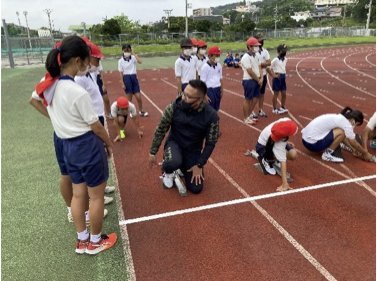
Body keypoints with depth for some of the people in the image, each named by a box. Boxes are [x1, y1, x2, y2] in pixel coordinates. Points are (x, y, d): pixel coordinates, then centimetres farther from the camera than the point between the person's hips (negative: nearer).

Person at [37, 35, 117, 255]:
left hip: (68, 145, 8)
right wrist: (109, 144, 0)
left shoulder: (51, 86, 0)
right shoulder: (78, 92, -24)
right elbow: (96, 126, -16)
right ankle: (95, 242, 28)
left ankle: (82, 240, 35)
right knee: (96, 196, 10)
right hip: (88, 145, -8)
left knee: (79, 194, 19)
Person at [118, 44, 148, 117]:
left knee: (138, 97, 1)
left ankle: (141, 111, 21)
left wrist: (134, 53, -17)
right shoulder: (121, 61, -4)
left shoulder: (133, 58, -1)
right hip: (126, 78, -1)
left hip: (134, 77, 1)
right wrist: (122, 84, -8)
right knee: (129, 98, 7)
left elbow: (140, 62, -22)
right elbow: (121, 73, -4)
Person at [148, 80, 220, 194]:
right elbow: (160, 130, -7)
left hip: (193, 150, 2)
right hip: (174, 143, -1)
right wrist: (153, 153, -1)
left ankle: (184, 167, 31)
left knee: (196, 188, 0)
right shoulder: (174, 107, -20)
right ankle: (168, 171, 3)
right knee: (173, 163, -37)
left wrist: (199, 165, -8)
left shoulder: (211, 115, -21)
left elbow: (210, 143, -8)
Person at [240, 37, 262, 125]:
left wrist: (261, 78, -2)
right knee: (248, 99, 1)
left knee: (255, 98, 14)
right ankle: (246, 118, 12)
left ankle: (249, 114, 29)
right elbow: (250, 72, -19)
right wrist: (258, 80, -11)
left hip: (257, 80, 8)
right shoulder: (246, 58, -16)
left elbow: (259, 67, 12)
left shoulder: (256, 56, 11)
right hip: (249, 81, -8)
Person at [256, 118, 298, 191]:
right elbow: (283, 161, -41)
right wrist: (284, 183, -41)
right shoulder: (279, 142, -42)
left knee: (293, 155, -12)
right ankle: (266, 160, -3)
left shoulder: (286, 121, -26)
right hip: (263, 147, -7)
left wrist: (286, 142, 6)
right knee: (285, 154, -31)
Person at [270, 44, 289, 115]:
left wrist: (284, 73, 11)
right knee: (276, 94, 2)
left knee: (284, 93, 12)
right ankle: (275, 109, 12)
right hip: (277, 78, -7)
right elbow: (269, 68, -16)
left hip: (283, 77, 7)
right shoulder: (275, 60, -14)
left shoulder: (285, 59, 7)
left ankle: (282, 107, 28)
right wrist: (273, 75, -17)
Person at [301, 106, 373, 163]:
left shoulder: (338, 117, 15)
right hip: (312, 143, -9)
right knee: (341, 133, -12)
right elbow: (353, 143, -1)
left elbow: (344, 137, 26)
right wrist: (365, 153, 14)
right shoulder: (345, 122, -9)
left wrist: (354, 150, 27)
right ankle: (327, 154, -2)